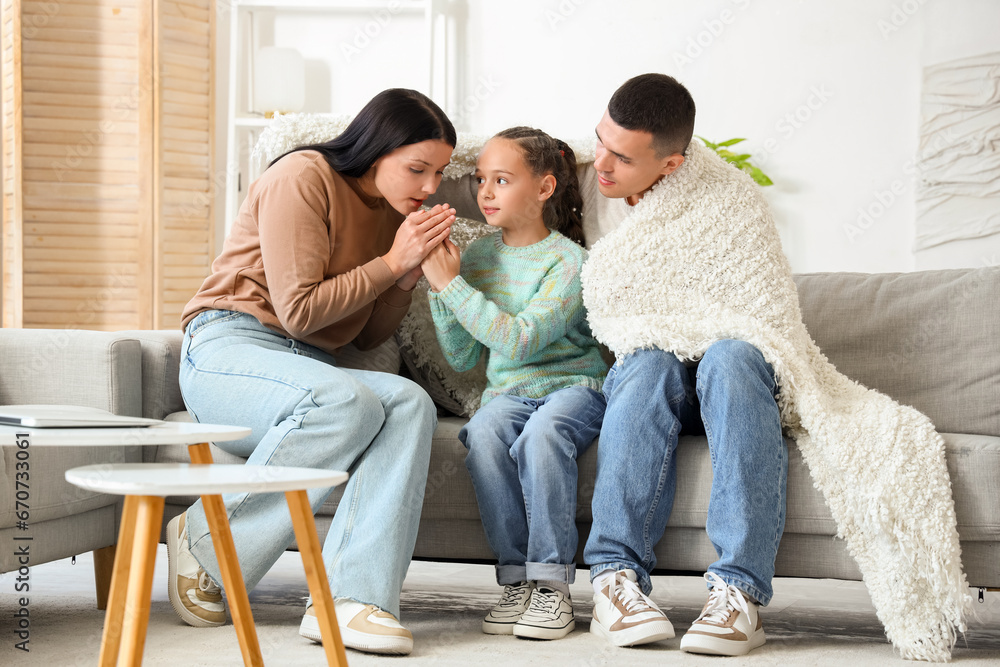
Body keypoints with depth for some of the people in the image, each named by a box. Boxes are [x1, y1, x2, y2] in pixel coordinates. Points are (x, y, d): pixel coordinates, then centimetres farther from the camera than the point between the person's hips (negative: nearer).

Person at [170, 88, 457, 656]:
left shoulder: (392, 209, 15)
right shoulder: (303, 178, -9)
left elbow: (368, 336, 16)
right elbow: (298, 312, -14)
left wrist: (411, 274, -1)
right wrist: (390, 262, -12)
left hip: (310, 367, 7)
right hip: (227, 347, -7)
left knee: (410, 403, -26)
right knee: (350, 401, -37)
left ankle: (350, 600, -36)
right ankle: (204, 541, -19)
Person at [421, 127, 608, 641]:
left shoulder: (569, 260, -9)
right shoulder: (478, 256, 9)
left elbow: (518, 342, -21)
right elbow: (462, 358, 8)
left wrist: (451, 285, -19)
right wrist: (438, 289, -4)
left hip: (572, 386, -4)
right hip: (507, 391, 4)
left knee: (542, 434, -37)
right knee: (484, 434, -31)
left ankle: (552, 583, -28)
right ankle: (516, 580, -24)